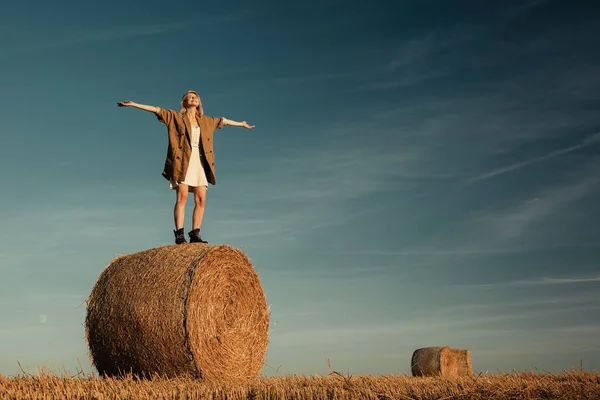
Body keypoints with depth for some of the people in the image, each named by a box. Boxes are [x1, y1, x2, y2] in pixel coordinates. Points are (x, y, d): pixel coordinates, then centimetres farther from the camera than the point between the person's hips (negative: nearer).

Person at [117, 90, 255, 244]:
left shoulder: (206, 121, 21)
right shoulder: (175, 117, 9)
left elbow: (223, 121, 33)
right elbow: (156, 109, 2)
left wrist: (241, 124, 44)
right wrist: (134, 104, -5)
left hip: (200, 162, 5)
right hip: (182, 161, -4)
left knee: (201, 199, -4)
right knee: (182, 196, -14)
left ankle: (195, 234, 0)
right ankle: (179, 235, -16)